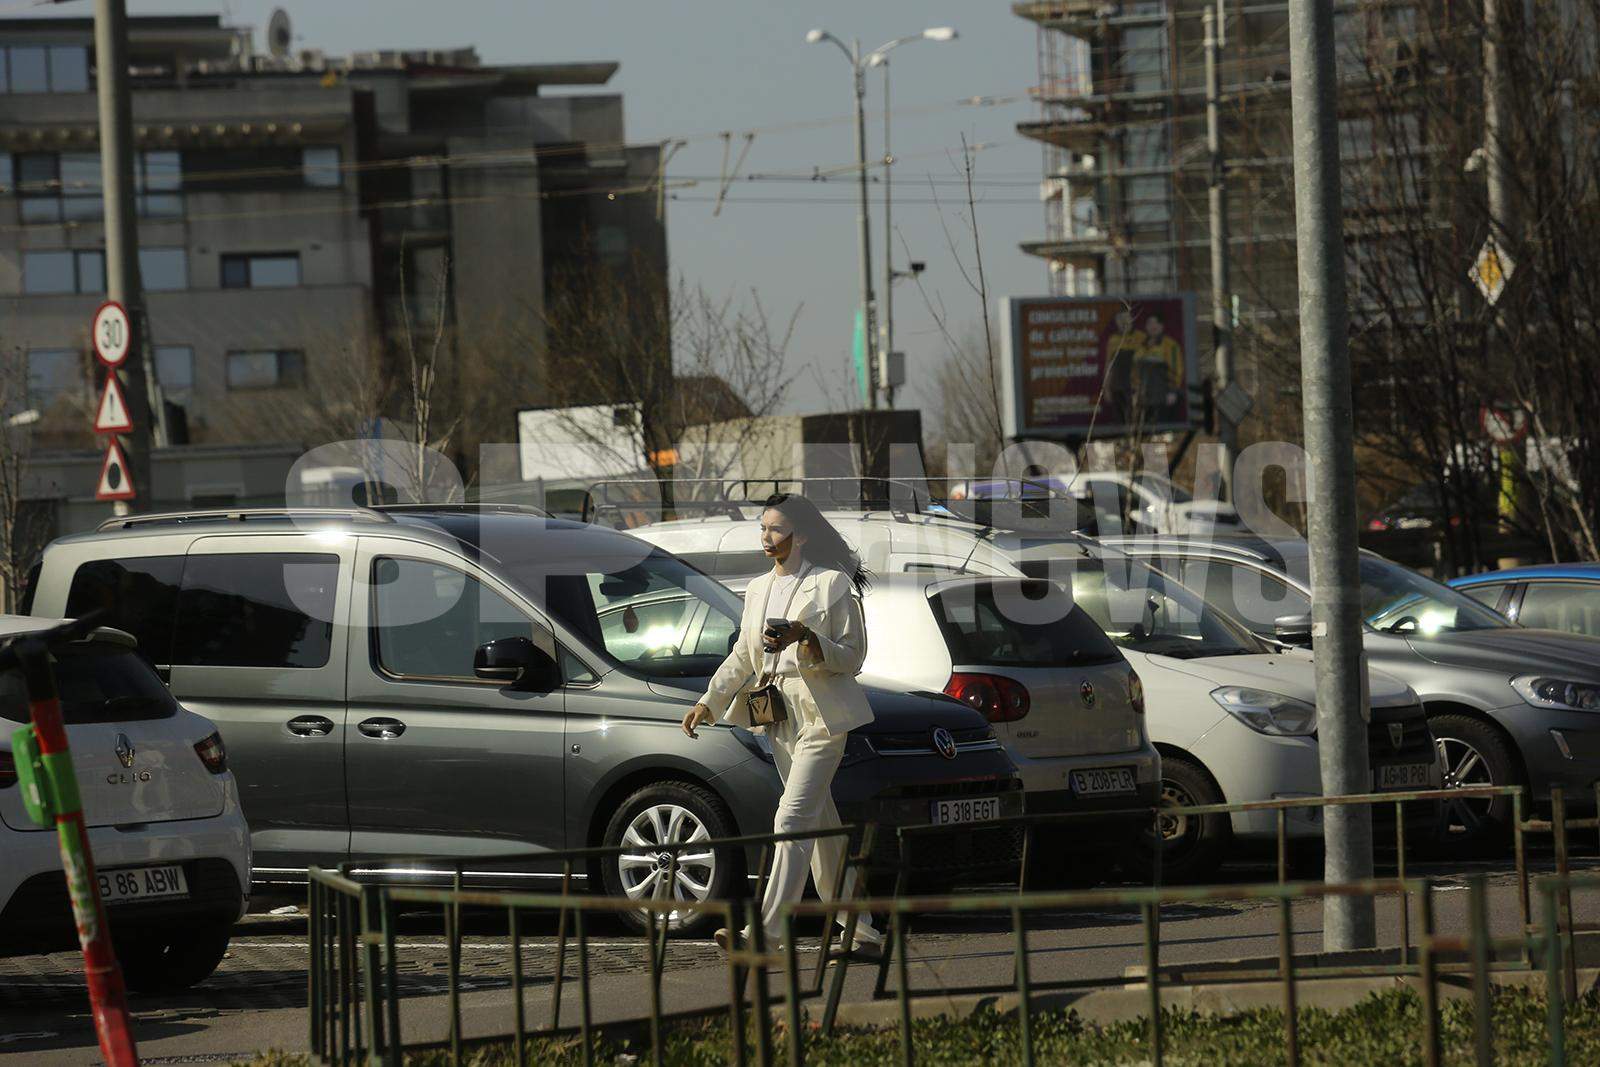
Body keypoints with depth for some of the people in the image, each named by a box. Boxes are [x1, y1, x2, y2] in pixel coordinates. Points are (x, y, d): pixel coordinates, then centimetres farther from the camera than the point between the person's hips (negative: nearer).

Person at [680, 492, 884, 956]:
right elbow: (742, 656, 19)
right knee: (820, 826, 9)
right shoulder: (759, 589, 16)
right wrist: (709, 702, 8)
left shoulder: (832, 584, -5)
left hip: (821, 713, -8)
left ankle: (766, 930, -22)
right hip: (781, 718, 8)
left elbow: (852, 655, -7)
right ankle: (860, 930, 15)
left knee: (792, 821, -15)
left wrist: (805, 640, -22)